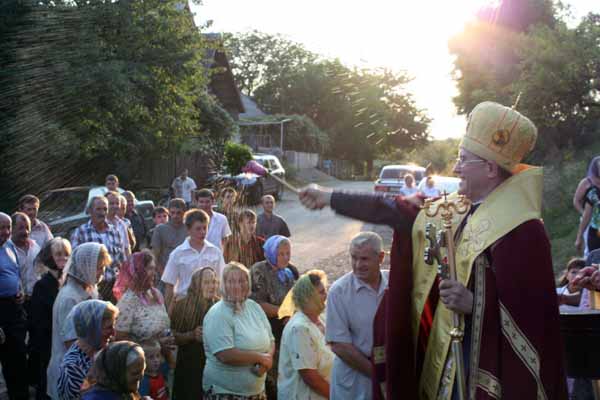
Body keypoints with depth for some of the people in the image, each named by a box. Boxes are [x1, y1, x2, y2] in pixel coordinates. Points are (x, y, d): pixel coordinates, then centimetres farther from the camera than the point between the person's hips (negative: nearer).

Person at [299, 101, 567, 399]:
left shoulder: (522, 230, -19)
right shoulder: (458, 210, 5)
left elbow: (532, 311, -22)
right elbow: (399, 212, 13)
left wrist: (473, 302, -32)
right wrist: (332, 198, 16)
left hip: (490, 369, -7)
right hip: (449, 355, 7)